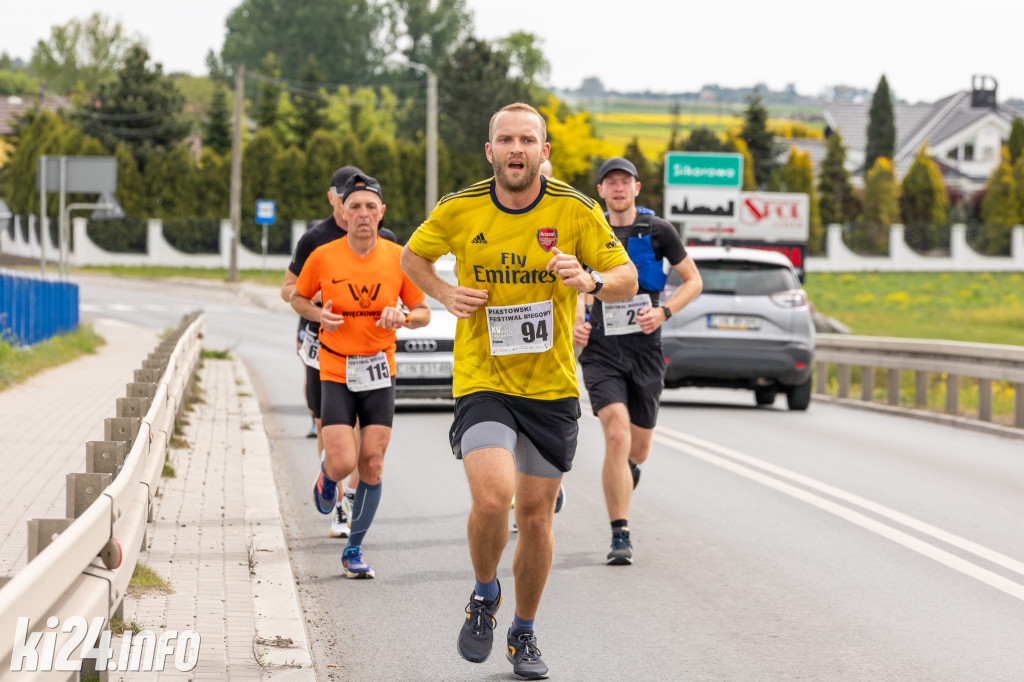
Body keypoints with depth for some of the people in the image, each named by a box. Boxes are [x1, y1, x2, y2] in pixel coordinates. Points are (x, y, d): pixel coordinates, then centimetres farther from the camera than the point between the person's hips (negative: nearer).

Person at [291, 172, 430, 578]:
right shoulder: (322, 257, -7)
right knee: (343, 463, -13)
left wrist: (403, 316, -15)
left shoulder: (399, 258, -3)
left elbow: (423, 312, 6)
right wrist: (319, 315, -11)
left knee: (372, 466, -1)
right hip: (336, 372, -2)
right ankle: (327, 476, 26)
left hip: (380, 373, 2)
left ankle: (354, 549, 16)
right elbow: (298, 297, 10)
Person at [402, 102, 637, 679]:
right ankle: (485, 596, 9)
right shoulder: (459, 210, -4)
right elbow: (413, 256, 15)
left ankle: (524, 635, 29)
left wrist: (590, 279, -23)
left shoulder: (576, 211, -6)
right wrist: (446, 294, -5)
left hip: (552, 387, 1)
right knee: (493, 497, -22)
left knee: (535, 513, 8)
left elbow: (627, 279, 0)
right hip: (482, 382, -1)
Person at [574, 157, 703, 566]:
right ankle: (620, 535, -16)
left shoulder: (657, 231, 1)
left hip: (645, 351, 1)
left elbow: (694, 281, 7)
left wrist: (664, 312, -10)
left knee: (638, 449, 10)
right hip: (601, 351, -1)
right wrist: (575, 323, -2)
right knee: (616, 436, -20)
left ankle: (626, 473, 50)